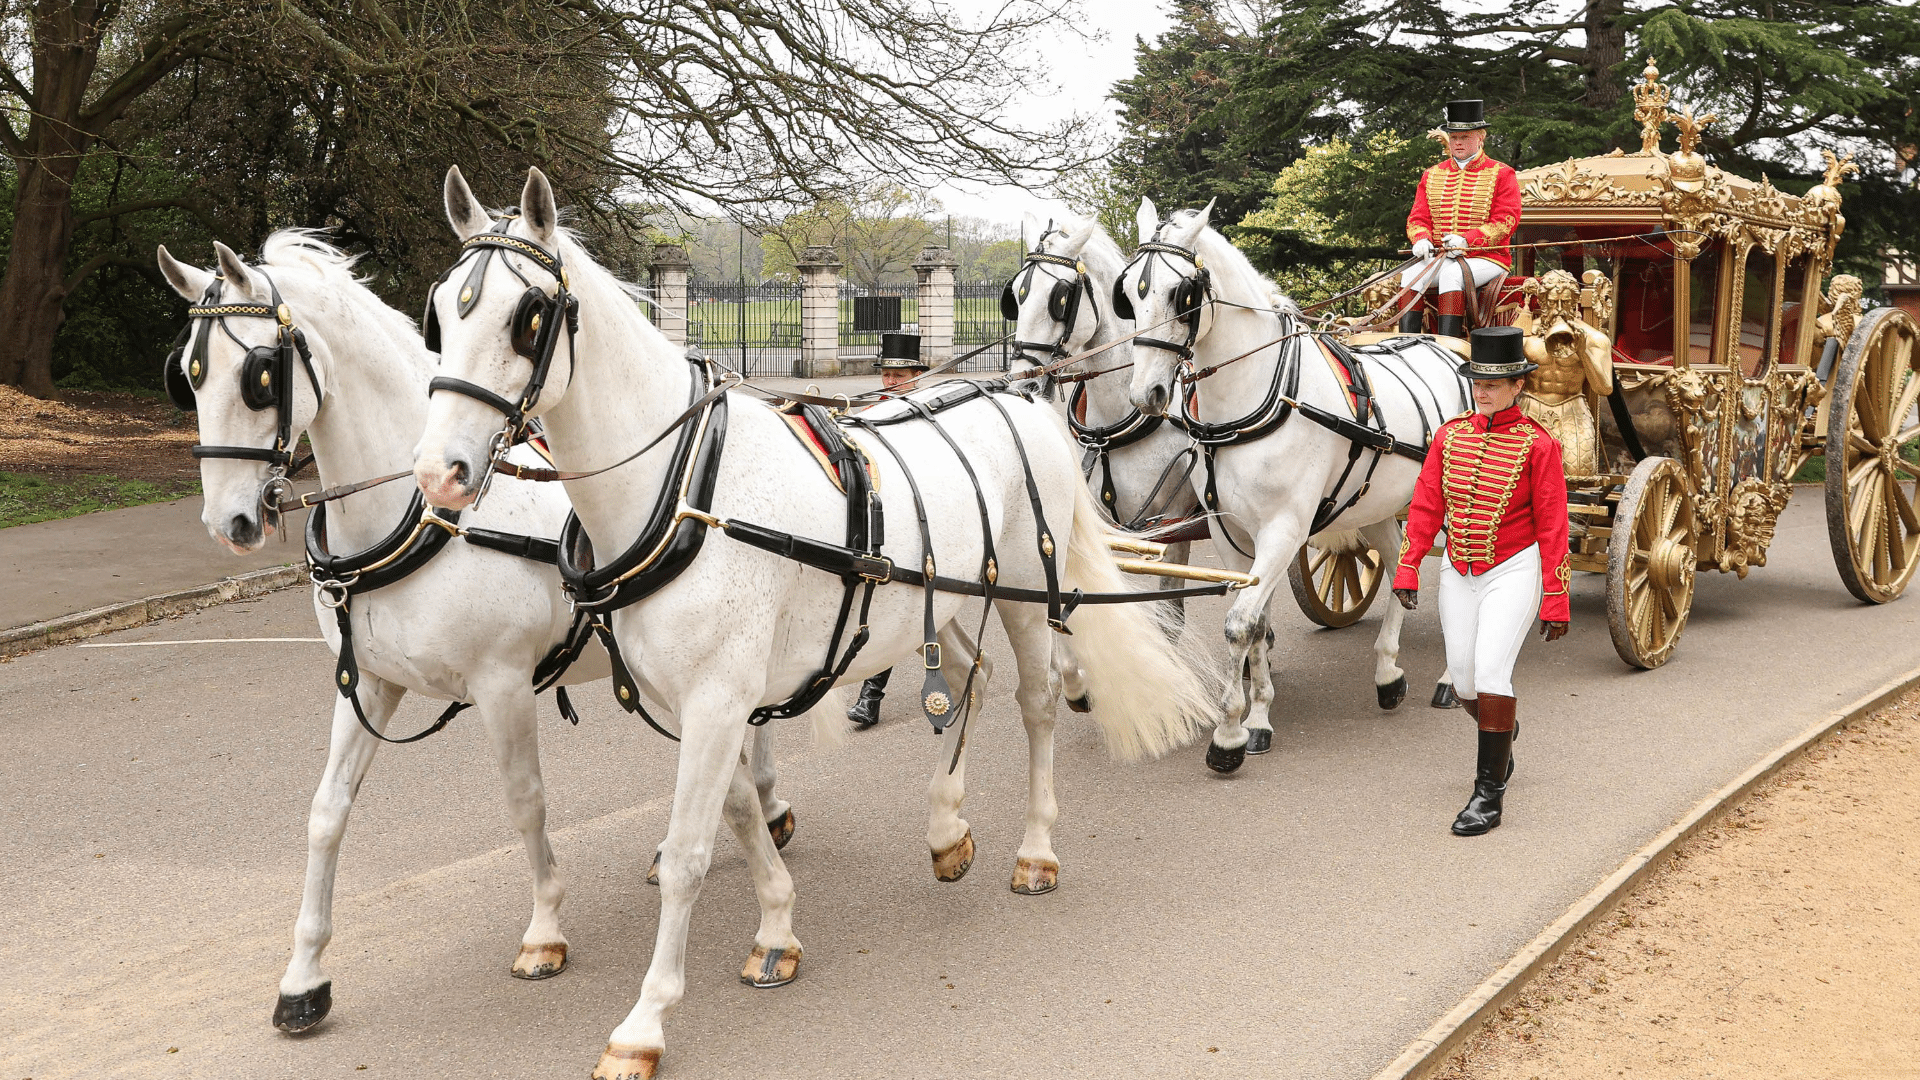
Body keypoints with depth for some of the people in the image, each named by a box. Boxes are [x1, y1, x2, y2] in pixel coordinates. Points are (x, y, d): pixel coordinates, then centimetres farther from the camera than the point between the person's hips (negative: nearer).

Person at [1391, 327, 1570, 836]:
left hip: (1513, 570, -5)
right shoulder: (1450, 436, 2)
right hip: (1459, 574, 5)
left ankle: (1490, 794, -10)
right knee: (1463, 678, 9)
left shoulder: (1537, 444, -9)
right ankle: (1503, 730, 45)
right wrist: (1407, 568, -6)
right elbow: (1425, 507, 4)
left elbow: (1552, 525, -8)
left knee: (1491, 668, -17)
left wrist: (1556, 600, -10)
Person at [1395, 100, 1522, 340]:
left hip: (1485, 257, -4)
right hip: (1439, 256, 4)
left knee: (1452, 273, -35)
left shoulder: (1501, 174, 4)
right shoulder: (1432, 176, 17)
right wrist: (1422, 239, -11)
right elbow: (1418, 218, 15)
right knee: (1410, 275, -26)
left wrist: (1466, 240, -19)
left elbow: (1506, 220, -5)